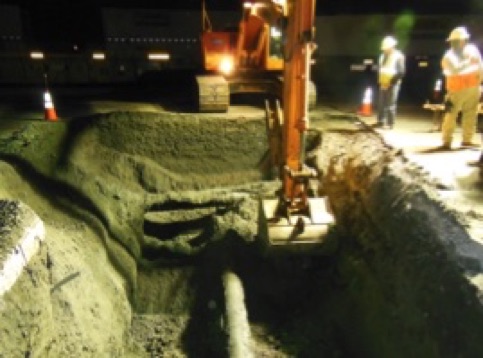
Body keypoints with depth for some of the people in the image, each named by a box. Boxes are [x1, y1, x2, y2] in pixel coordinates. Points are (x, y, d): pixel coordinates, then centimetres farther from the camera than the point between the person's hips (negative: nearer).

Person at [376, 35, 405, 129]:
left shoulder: (398, 56, -7)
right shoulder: (383, 56, 13)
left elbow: (401, 72, -11)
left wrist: (392, 81, -17)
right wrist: (380, 80, 8)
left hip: (392, 84, -6)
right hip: (383, 84, 6)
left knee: (390, 105, -6)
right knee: (381, 104, 9)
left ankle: (390, 124, -1)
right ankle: (380, 121, 20)